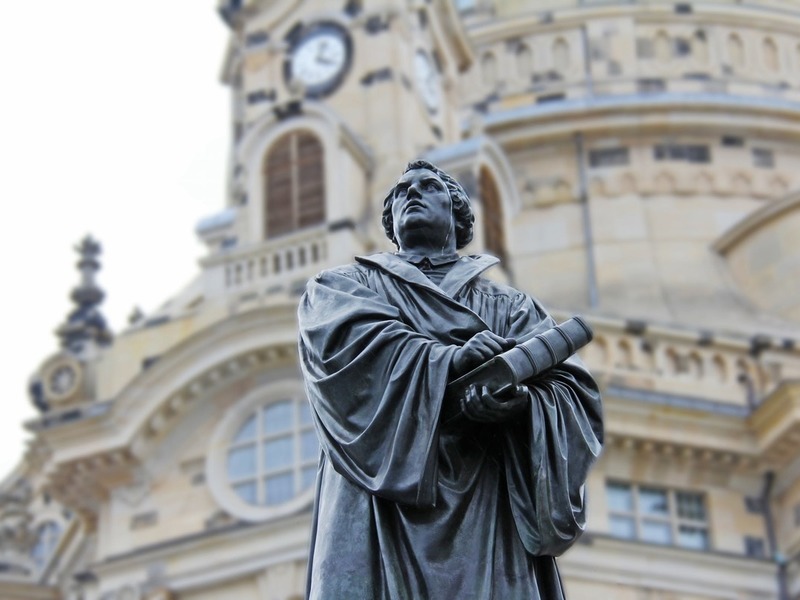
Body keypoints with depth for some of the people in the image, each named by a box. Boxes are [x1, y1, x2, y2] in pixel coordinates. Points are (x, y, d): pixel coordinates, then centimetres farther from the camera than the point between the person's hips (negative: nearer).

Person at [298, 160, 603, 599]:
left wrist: (520, 401, -17)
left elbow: (575, 394, 6)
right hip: (385, 505, -1)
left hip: (488, 514, 1)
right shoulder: (344, 285, 22)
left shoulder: (510, 306, 23)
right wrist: (449, 360, -15)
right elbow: (341, 338, -3)